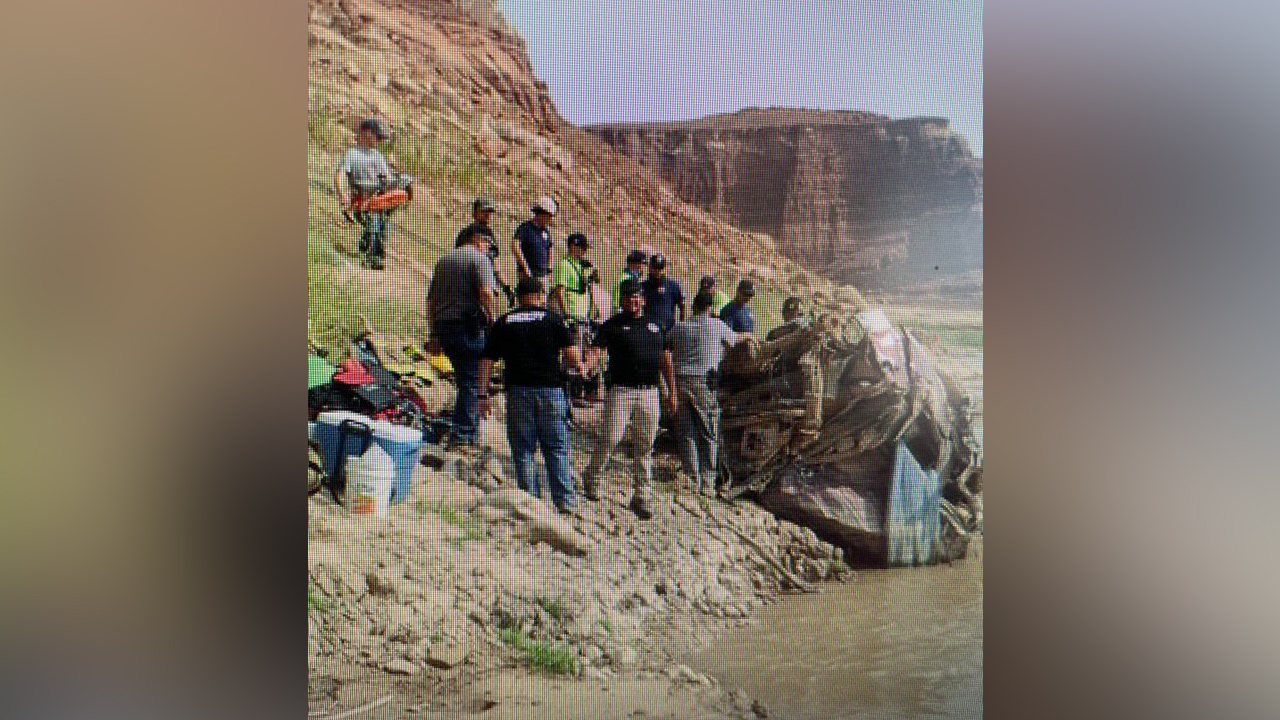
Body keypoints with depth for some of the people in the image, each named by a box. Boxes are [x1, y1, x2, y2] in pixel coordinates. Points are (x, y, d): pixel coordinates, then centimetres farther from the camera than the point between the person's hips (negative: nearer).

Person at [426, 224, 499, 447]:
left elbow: (431, 298, 19)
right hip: (469, 326, -7)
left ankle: (467, 433, 24)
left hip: (443, 326, 7)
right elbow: (486, 293, -18)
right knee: (471, 381, -3)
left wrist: (434, 334, 22)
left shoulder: (445, 259, 19)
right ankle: (462, 435, -6)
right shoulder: (479, 258, -3)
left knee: (466, 380, 18)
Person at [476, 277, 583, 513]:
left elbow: (486, 361, 6)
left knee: (523, 451, 7)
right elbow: (571, 354, -5)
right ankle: (565, 501, 4)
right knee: (558, 449, 7)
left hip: (518, 390, 1)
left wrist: (483, 395, 10)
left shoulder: (503, 323, 9)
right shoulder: (553, 318, 3)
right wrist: (578, 366, 17)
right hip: (550, 388, -1)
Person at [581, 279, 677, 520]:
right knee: (610, 439, -9)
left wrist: (672, 392, 16)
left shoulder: (654, 326, 17)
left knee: (645, 446, 5)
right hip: (620, 389, -4)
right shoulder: (612, 325, 4)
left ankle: (641, 497, 14)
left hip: (649, 392, 4)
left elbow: (665, 360, 20)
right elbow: (597, 349, -11)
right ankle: (592, 477, 17)